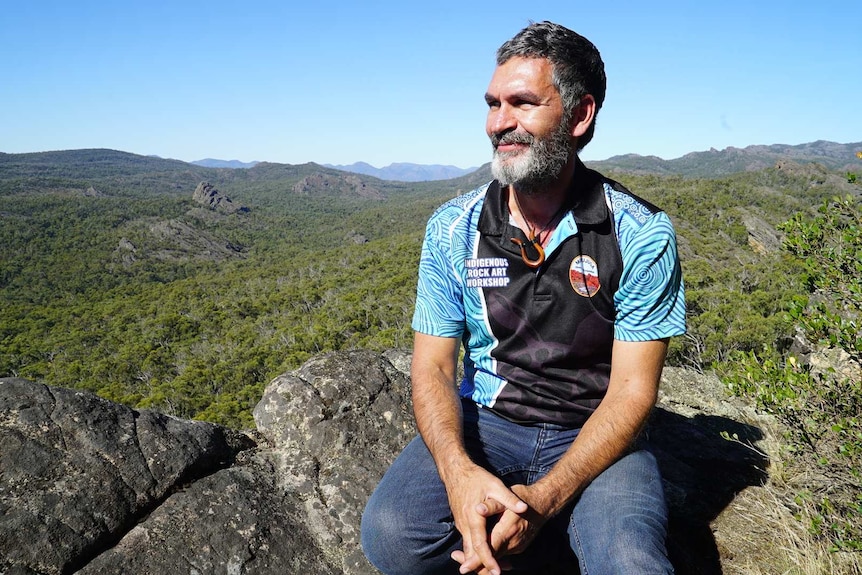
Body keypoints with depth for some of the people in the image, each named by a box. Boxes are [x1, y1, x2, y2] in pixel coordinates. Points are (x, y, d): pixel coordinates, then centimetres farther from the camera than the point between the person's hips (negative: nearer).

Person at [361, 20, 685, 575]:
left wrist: (543, 498, -26)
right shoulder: (453, 228, -3)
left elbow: (631, 391, -12)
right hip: (483, 424, 2)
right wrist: (459, 470, -25)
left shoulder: (641, 235, -10)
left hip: (593, 435, -1)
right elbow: (433, 368, -4)